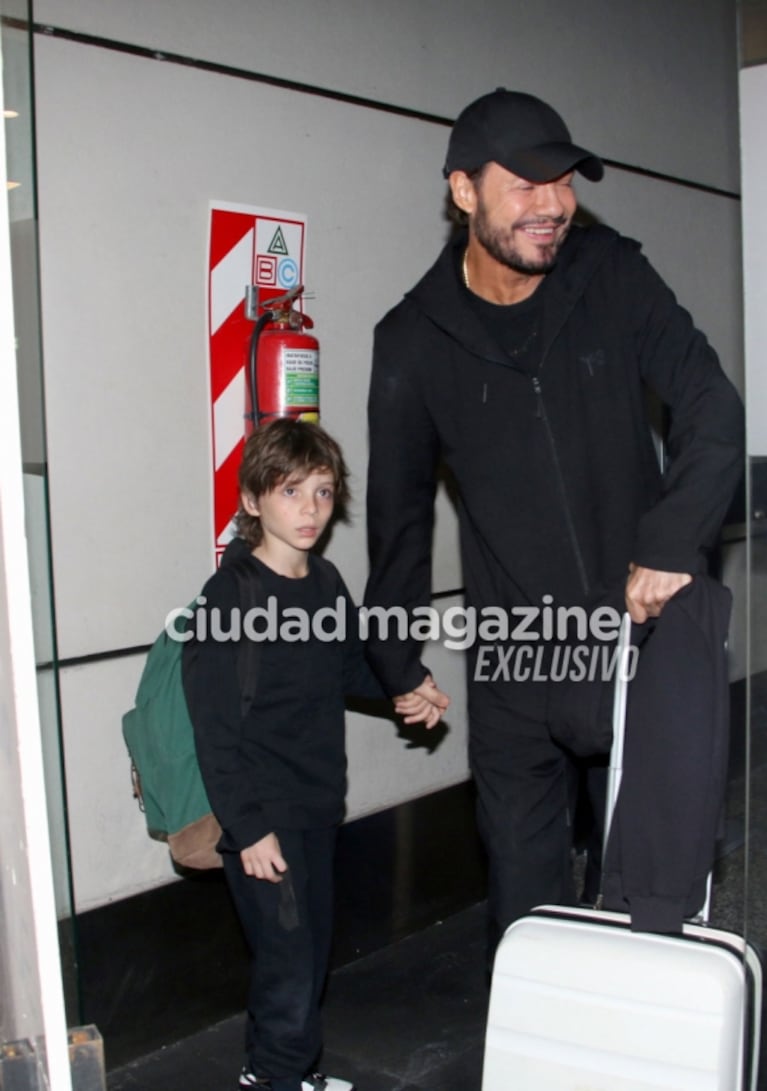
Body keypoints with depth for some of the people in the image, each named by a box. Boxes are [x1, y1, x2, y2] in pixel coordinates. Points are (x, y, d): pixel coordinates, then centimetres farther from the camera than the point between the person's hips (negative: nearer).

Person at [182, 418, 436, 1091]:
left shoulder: (326, 582, 4)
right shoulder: (231, 593, -16)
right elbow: (215, 726, -17)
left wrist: (403, 691, 4)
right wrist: (247, 828, -17)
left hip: (318, 804, 7)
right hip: (262, 815, -7)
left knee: (312, 952, 17)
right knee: (290, 960, -3)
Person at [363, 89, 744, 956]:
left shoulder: (613, 275, -2)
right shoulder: (414, 340, -3)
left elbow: (712, 406, -3)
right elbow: (398, 510, 7)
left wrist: (674, 541, -17)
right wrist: (396, 658, 12)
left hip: (647, 625, 1)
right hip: (514, 658, 0)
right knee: (524, 883, 6)